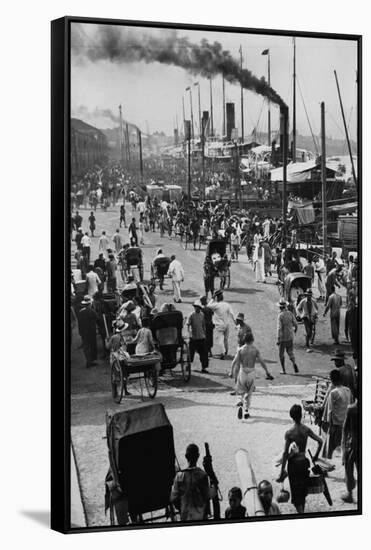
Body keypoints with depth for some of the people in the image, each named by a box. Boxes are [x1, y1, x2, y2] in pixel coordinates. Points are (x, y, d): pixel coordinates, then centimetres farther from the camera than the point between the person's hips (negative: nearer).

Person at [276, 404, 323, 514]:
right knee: (303, 489, 20)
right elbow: (320, 441, -7)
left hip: (293, 463, -3)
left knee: (296, 491, 4)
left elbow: (285, 453, -14)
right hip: (304, 462, 3)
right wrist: (316, 456, 8)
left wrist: (282, 471, -8)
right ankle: (302, 510, 31)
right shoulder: (307, 430, -6)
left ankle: (300, 512, -10)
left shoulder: (289, 433, -14)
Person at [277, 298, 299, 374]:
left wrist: (278, 339, -19)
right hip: (290, 336, 4)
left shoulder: (280, 316, -17)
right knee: (290, 351, 17)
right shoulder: (290, 314, -3)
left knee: (281, 353, 12)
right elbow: (295, 323, 1)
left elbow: (279, 328, -21)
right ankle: (294, 363, -10)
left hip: (282, 337, -4)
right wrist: (295, 328, 24)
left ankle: (283, 370, 16)